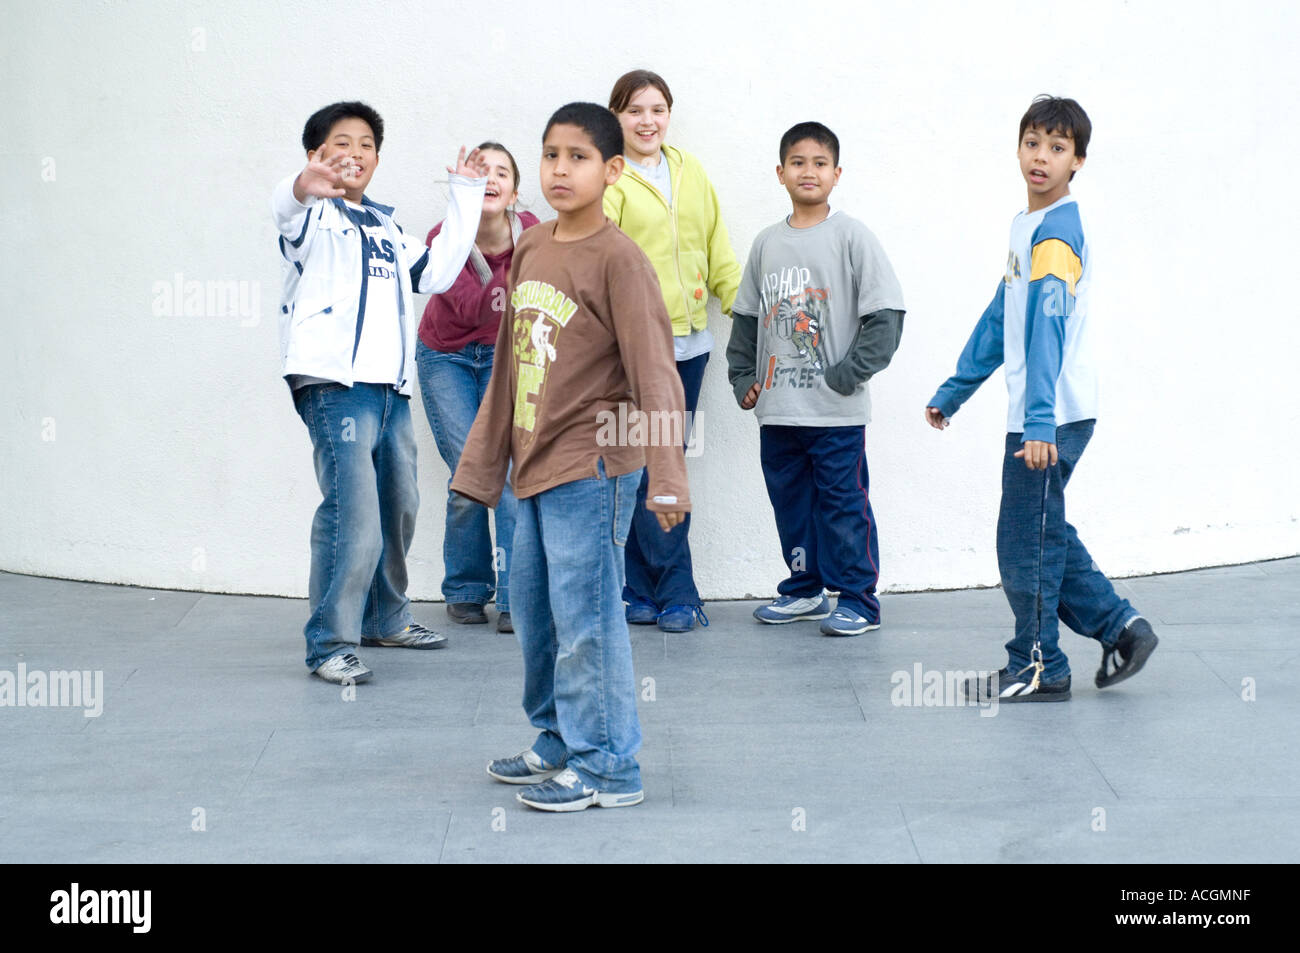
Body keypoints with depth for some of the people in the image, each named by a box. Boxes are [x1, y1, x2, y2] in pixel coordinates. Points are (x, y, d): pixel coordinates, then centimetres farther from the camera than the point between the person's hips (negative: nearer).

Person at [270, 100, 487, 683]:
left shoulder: (384, 229, 26)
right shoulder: (314, 216, 1)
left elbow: (436, 272, 28)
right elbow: (286, 211, -23)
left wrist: (465, 196, 30)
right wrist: (303, 189, -49)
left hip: (391, 384, 8)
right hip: (333, 380, -8)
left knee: (399, 506, 17)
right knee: (353, 512, -18)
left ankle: (385, 617, 34)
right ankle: (330, 643, -13)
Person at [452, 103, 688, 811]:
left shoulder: (618, 258, -11)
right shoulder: (530, 249, 11)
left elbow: (654, 373, -15)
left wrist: (666, 477, -22)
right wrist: (481, 464, 19)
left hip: (591, 467, -8)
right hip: (535, 466, 8)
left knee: (584, 617, -4)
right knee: (533, 611, 16)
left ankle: (605, 766, 6)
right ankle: (560, 741, 32)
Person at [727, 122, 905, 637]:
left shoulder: (852, 237, -4)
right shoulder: (766, 243, 11)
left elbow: (885, 315, -8)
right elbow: (746, 317, 18)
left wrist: (849, 374, -13)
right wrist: (742, 377, 9)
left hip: (836, 411, -5)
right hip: (777, 410, 5)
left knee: (843, 504, -1)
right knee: (789, 500, 13)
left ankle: (857, 599, 8)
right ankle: (804, 590, 26)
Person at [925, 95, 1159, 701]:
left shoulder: (1057, 232, -14)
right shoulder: (1025, 226, 15)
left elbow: (1047, 328, -23)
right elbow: (1000, 319, 23)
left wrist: (1039, 421, -29)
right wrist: (953, 392, 27)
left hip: (1053, 417, -9)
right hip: (1034, 415, 9)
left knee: (1026, 540, 0)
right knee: (1044, 534, 16)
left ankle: (1038, 669, 11)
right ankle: (1120, 627, 23)